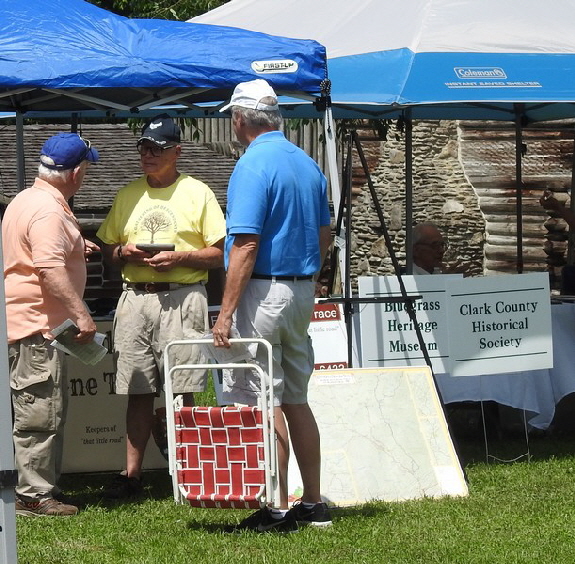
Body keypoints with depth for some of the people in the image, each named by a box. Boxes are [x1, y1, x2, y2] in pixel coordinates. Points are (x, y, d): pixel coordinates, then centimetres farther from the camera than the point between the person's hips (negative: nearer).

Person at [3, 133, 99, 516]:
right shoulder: (48, 211, -19)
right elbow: (51, 268, -28)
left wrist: (75, 249, 31)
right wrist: (81, 314, -27)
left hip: (32, 322, 11)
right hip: (37, 325, -11)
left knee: (49, 410, 16)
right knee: (40, 413, -8)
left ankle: (44, 488, 21)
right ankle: (34, 495, -5)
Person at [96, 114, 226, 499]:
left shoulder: (197, 193, 3)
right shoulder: (128, 195, 16)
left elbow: (220, 253, 0)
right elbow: (108, 249, 20)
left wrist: (180, 257, -14)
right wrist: (124, 253, -2)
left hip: (182, 298, -4)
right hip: (135, 298, 4)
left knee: (182, 393, -6)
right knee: (138, 392, 4)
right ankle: (131, 474, 8)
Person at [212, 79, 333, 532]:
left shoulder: (253, 164, -14)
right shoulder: (307, 163, 11)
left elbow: (245, 245, -20)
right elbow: (325, 236, 17)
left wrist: (226, 313, -19)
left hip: (263, 291, -8)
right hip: (303, 291, 8)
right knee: (296, 400, 14)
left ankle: (279, 511, -4)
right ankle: (313, 504, 17)